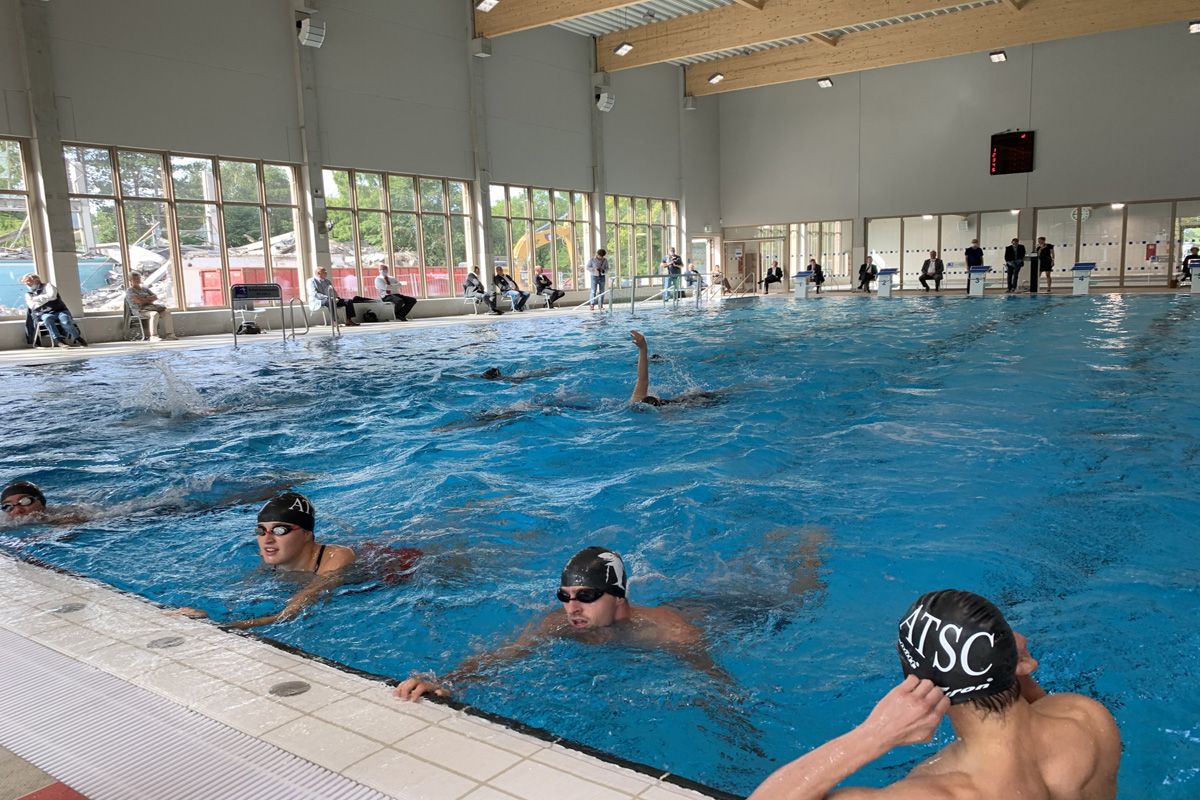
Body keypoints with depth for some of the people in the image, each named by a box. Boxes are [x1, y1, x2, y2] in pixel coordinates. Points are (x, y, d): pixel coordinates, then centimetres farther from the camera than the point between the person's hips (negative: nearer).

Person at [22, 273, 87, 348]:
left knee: (65, 319, -36)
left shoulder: (47, 286, 15)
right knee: (47, 318, -37)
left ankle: (78, 339, -31)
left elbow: (52, 296, -6)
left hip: (60, 311, -1)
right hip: (44, 314, 1)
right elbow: (33, 306, 4)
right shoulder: (28, 295, 22)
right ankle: (58, 340, -50)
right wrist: (46, 299, 2)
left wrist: (36, 298, 2)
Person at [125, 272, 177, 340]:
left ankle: (169, 334, -28)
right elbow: (139, 301, -10)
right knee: (155, 314, -37)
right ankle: (153, 336, -44)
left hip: (151, 306, 7)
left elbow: (156, 297, 15)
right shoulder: (129, 291, 6)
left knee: (167, 311, -20)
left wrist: (147, 299, -5)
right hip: (141, 309, -7)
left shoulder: (144, 288, 27)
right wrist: (150, 300, 3)